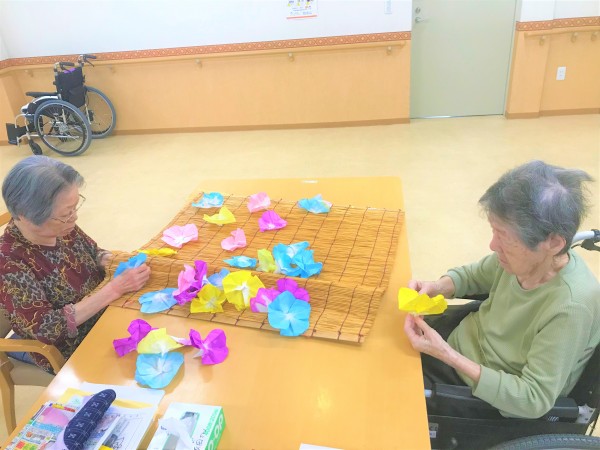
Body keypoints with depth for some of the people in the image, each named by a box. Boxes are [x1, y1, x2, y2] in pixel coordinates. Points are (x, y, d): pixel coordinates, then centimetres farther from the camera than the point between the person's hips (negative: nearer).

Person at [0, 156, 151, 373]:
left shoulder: (62, 228, -11)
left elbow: (93, 253, 8)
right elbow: (47, 329, -27)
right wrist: (116, 288, -32)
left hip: (101, 316, 6)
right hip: (66, 353, -6)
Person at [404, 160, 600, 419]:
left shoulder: (570, 307, -36)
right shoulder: (524, 258, -18)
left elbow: (533, 400, -29)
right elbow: (476, 275, 5)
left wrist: (446, 355, -34)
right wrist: (436, 287, -16)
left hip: (493, 399, -5)